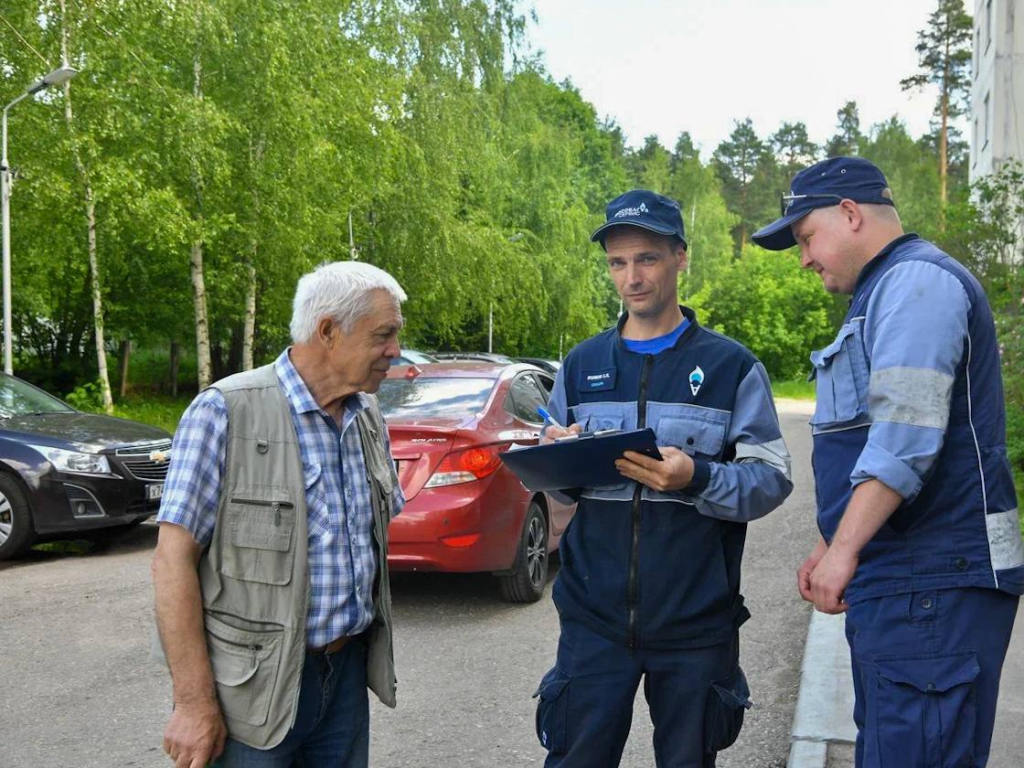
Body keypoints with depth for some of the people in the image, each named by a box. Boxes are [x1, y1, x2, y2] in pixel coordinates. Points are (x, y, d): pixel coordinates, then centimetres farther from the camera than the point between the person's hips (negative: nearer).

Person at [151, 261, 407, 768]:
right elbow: (173, 560, -15)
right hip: (256, 687, -6)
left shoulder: (368, 418, 6)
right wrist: (194, 702, -18)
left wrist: (370, 649, 10)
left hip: (348, 670, 6)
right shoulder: (225, 413, -13)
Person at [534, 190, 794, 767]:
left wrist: (696, 478, -25)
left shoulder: (731, 366, -1)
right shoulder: (581, 365, 9)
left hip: (696, 621, -2)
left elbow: (772, 479, -8)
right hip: (594, 615, 2)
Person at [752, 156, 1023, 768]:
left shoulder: (916, 280, -11)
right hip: (899, 579, 11)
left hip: (932, 580, -11)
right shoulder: (884, 290, 22)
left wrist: (844, 549, -22)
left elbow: (906, 435, -23)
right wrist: (832, 548, 23)